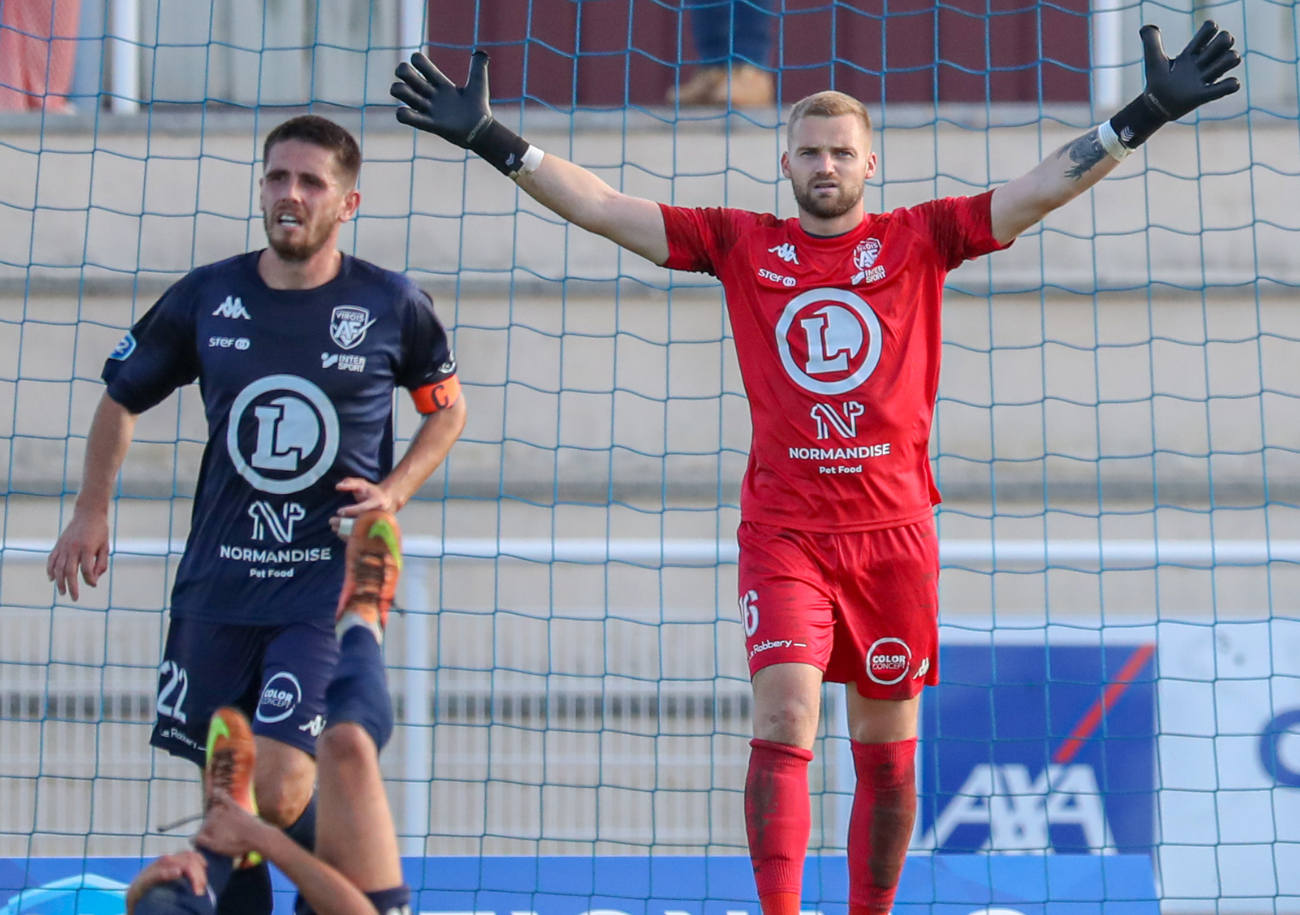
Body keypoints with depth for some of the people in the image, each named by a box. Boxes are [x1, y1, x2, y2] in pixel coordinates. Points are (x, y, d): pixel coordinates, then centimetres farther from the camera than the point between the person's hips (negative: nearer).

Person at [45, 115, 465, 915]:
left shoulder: (393, 306, -4)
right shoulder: (205, 298, 1)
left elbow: (448, 407, 13)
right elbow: (122, 399, 17)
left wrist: (394, 492, -3)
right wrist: (92, 511, 10)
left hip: (329, 583, -3)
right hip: (219, 580, 3)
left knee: (279, 792, -17)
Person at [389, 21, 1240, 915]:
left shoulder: (918, 239, 5)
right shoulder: (741, 244, 6)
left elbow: (1044, 187, 1)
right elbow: (602, 207, 4)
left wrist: (1145, 117, -7)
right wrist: (492, 140, -3)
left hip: (894, 529, 1)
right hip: (783, 530, -1)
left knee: (887, 748, 7)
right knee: (784, 720, -16)